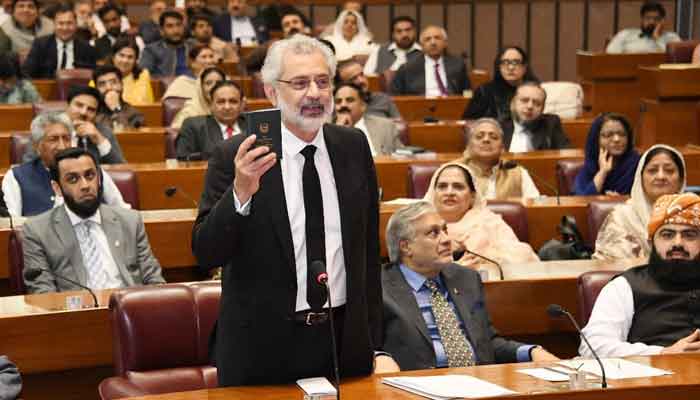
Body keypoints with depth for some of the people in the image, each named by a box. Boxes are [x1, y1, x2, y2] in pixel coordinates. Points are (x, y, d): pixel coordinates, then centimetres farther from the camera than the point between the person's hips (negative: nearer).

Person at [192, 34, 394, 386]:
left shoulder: (354, 147, 2)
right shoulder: (235, 157, -9)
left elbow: (368, 251, 9)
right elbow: (206, 253, -13)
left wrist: (375, 344, 9)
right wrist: (241, 192, -29)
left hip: (347, 343, 3)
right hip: (262, 347, -3)